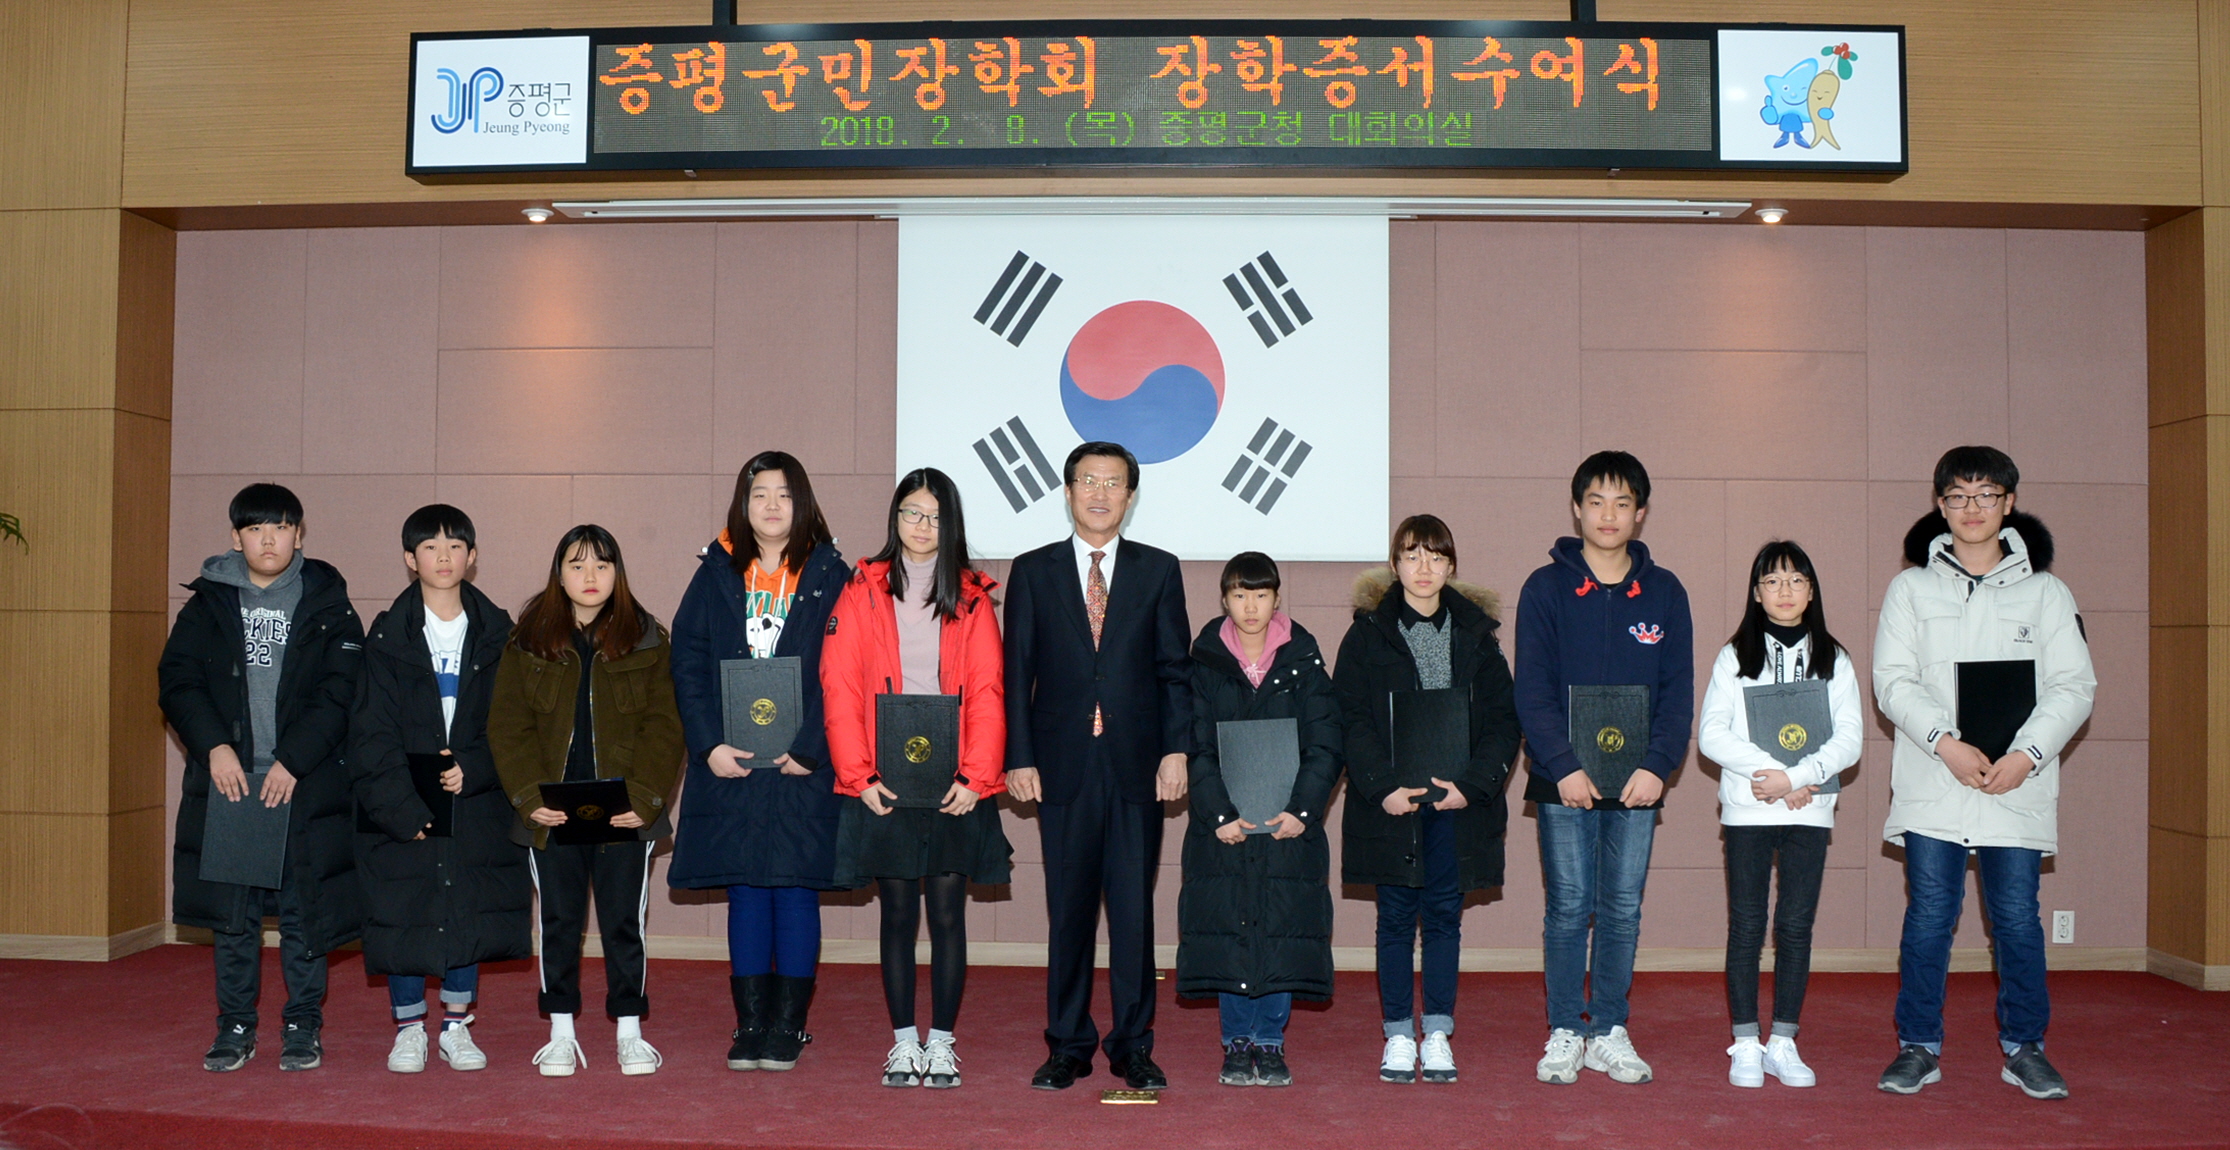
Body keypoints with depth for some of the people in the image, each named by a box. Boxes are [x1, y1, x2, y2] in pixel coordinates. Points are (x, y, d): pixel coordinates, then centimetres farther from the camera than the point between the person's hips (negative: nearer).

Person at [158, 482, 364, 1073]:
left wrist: (293, 762, -13)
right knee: (232, 912, 7)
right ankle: (235, 1028, 18)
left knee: (304, 908, 2)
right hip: (228, 779, 2)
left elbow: (339, 695, -4)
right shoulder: (209, 603, 9)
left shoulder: (327, 606, 2)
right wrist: (214, 745, -12)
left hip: (305, 785, -2)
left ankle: (304, 1026, 14)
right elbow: (178, 680, 3)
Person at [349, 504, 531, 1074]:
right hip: (402, 807, -1)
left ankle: (457, 1028, 20)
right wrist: (403, 807, -14)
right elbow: (372, 733, -5)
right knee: (403, 917, 3)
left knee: (470, 915, 5)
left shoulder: (496, 634, 4)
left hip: (478, 806, 1)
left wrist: (471, 770, -14)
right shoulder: (388, 636, -1)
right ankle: (409, 1030, 19)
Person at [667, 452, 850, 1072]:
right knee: (745, 893, 7)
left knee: (796, 892, 2)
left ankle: (788, 1026, 12)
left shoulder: (830, 577, 1)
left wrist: (810, 751, -13)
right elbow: (687, 665, 4)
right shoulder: (716, 574, 8)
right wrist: (709, 744, -7)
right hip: (731, 763, 2)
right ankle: (750, 1025, 15)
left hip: (804, 765, -2)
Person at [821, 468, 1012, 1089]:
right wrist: (859, 776, -9)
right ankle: (904, 1042, 16)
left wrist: (976, 776, -9)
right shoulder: (863, 592, 5)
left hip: (955, 787, 0)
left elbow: (988, 693, 1)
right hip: (885, 786, 0)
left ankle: (942, 1042, 13)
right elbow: (838, 689, -1)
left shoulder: (972, 597, 7)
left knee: (948, 911, 3)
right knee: (898, 912, 6)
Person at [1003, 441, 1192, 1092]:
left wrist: (1177, 750, -4)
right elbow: (1016, 673, 6)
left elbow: (1175, 670, 6)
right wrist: (1018, 757, -2)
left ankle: (1133, 1046, 14)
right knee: (1068, 911, 5)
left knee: (1134, 910, 3)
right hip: (1063, 766, 0)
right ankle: (1067, 1047, 16)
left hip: (1137, 768, 0)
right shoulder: (1033, 571, 8)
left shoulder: (1159, 570, 8)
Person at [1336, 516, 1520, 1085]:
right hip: (1389, 802, -1)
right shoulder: (1368, 633, 2)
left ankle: (1438, 1035, 15)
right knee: (1396, 918, 5)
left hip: (1457, 803, 1)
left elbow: (1502, 720, 3)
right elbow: (1352, 720, -3)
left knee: (1444, 916, 7)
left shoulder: (1475, 634, 7)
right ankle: (1399, 1035, 14)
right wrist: (1382, 787, -14)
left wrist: (1472, 783, -10)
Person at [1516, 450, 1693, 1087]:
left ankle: (1609, 1031, 18)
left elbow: (1679, 691, 5)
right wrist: (1563, 766, -15)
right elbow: (1532, 689, -4)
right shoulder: (1546, 588, 1)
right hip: (1564, 781, -2)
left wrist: (1657, 765, -9)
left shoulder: (1665, 592, 7)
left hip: (1638, 781, 2)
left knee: (1623, 909, 7)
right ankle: (1565, 1033, 12)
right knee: (1568, 908, 2)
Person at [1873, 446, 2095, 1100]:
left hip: (2018, 786, 0)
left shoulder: (2044, 591, 9)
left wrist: (2028, 754, -12)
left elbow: (2074, 686, 3)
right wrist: (1944, 742, -15)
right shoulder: (1912, 587, 9)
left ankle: (2024, 1048, 19)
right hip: (1931, 787, 0)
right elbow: (1893, 681, 0)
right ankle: (1919, 1047, 13)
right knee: (1928, 917, 1)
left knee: (2017, 918, 3)